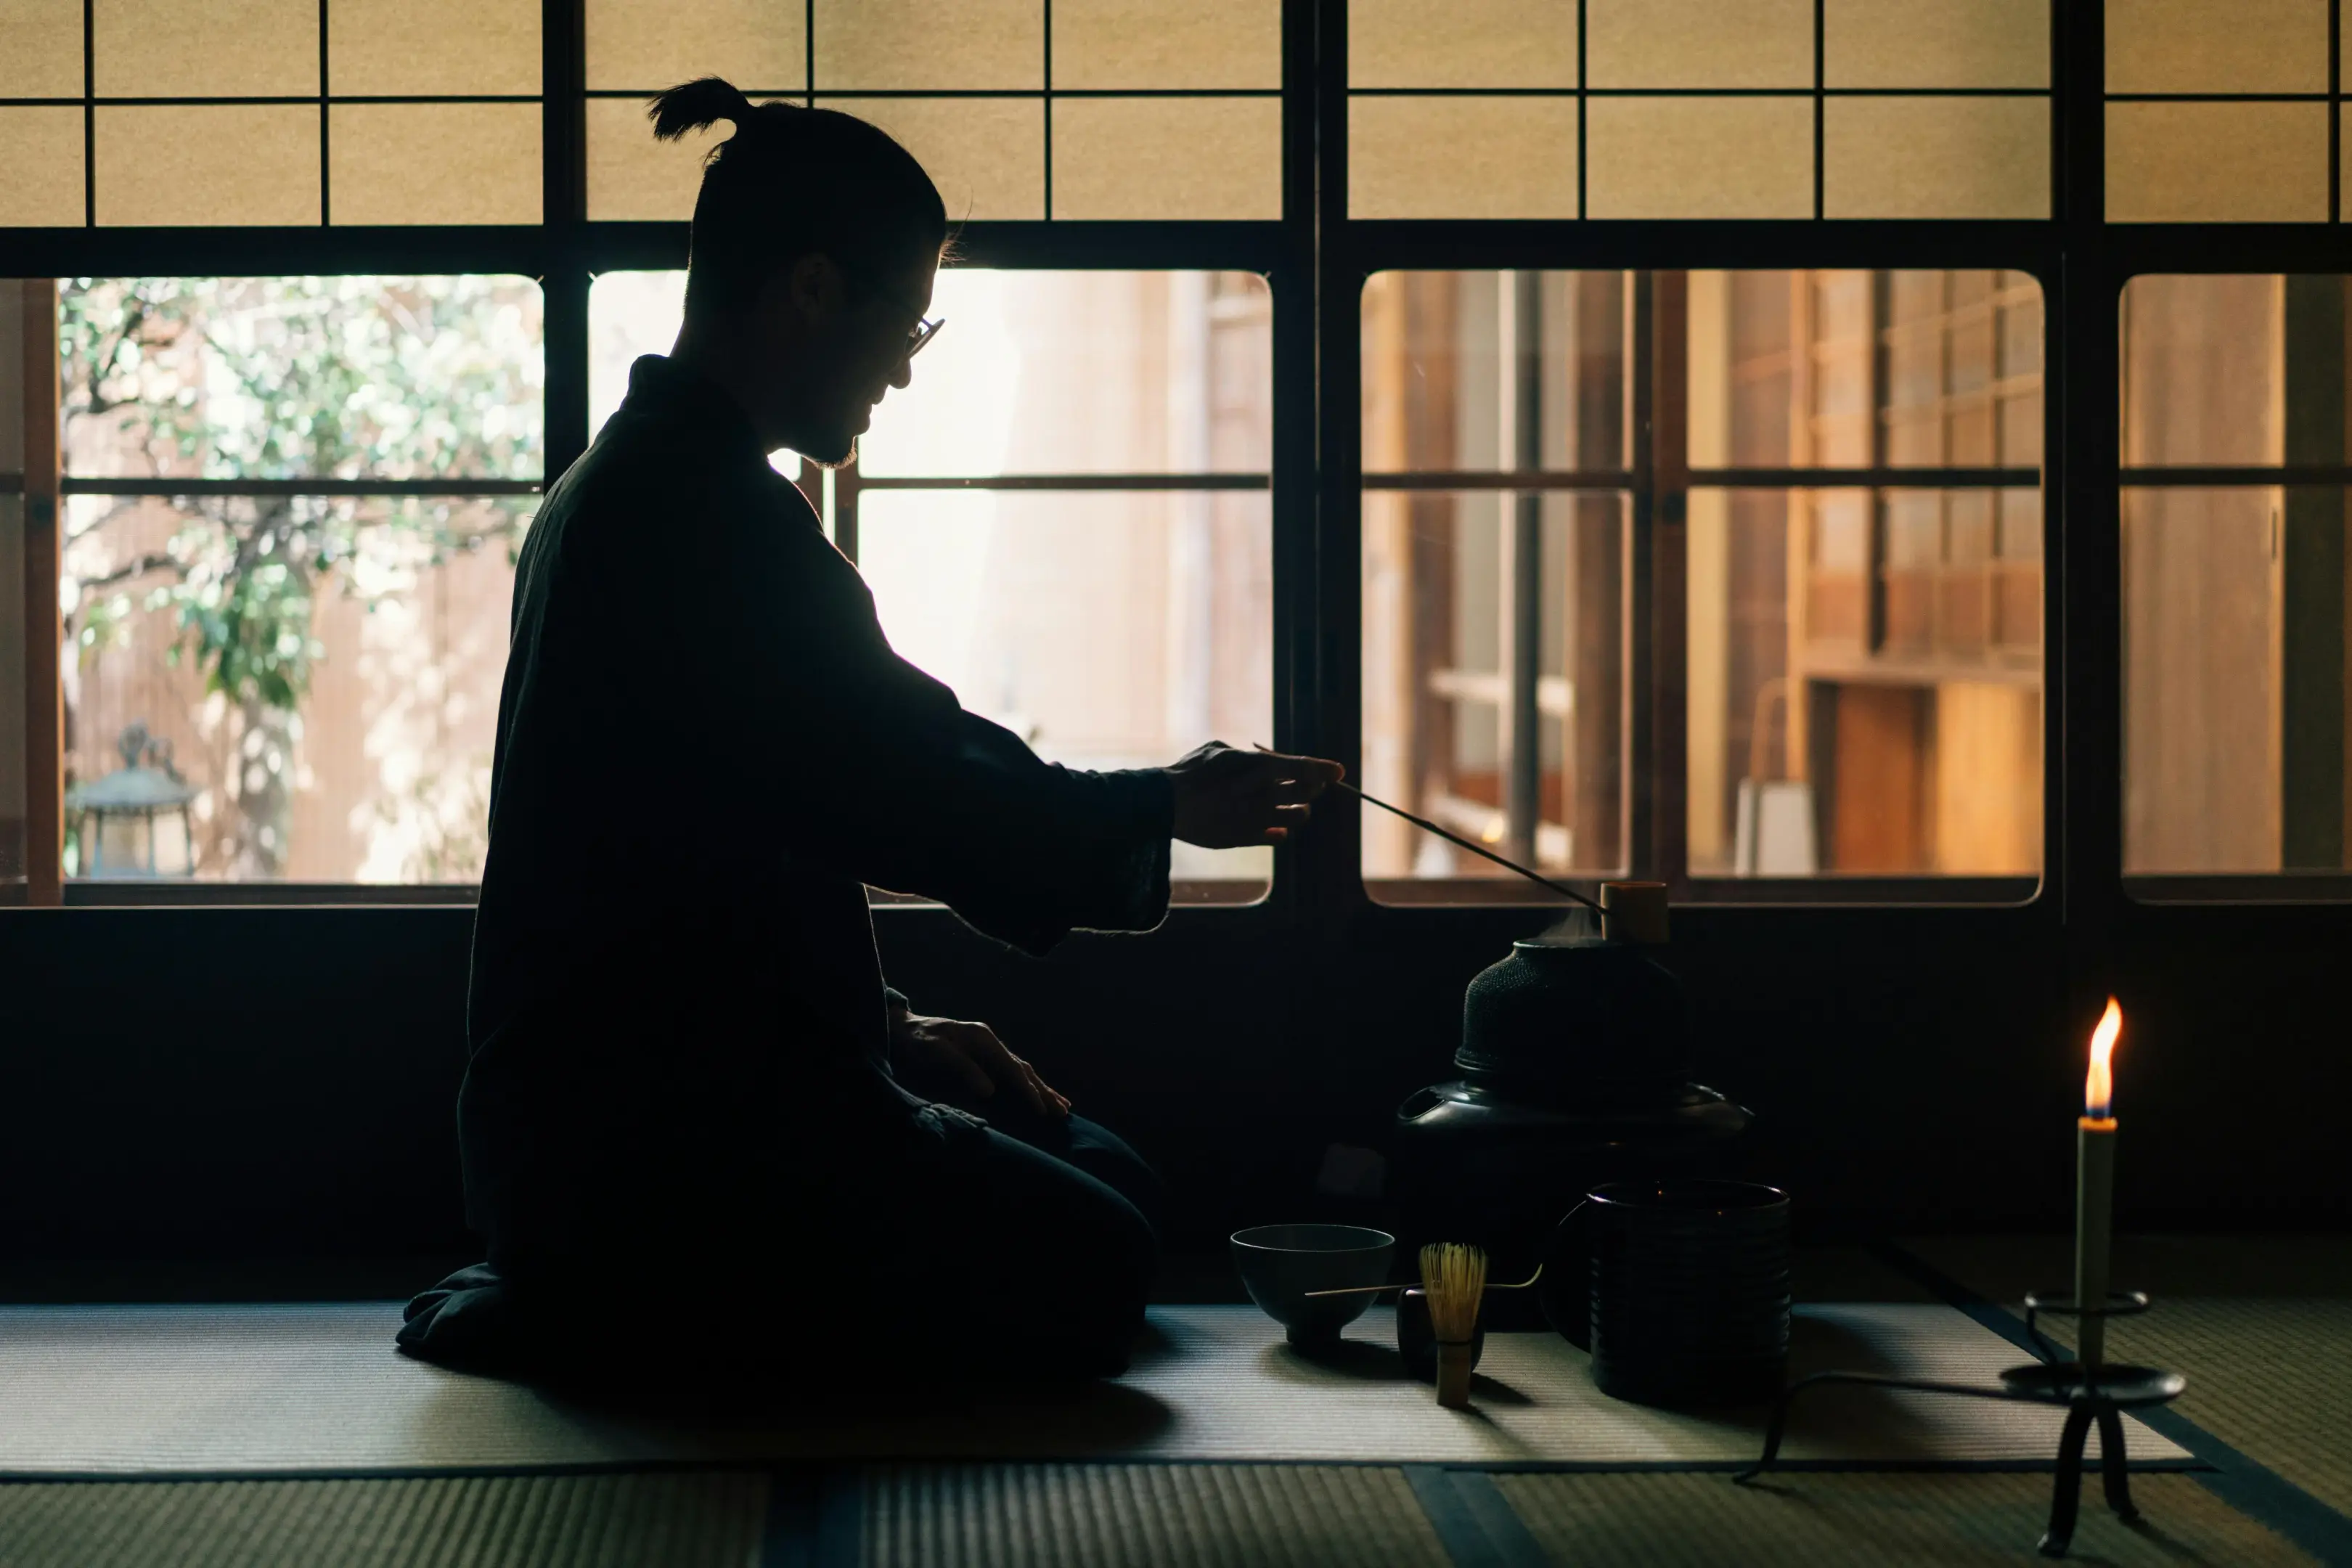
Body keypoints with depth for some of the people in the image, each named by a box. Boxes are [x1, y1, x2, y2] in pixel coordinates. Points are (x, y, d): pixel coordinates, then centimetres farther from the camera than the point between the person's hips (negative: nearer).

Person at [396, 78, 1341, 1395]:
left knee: (1109, 1182, 14)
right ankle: (623, 1319, -7)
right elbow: (900, 792, -16)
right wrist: (1162, 812, -3)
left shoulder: (632, 484, 18)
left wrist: (887, 1023, 16)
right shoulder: (705, 507, -16)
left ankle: (602, 1295, 7)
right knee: (1082, 1277, -15)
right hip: (652, 1126, -11)